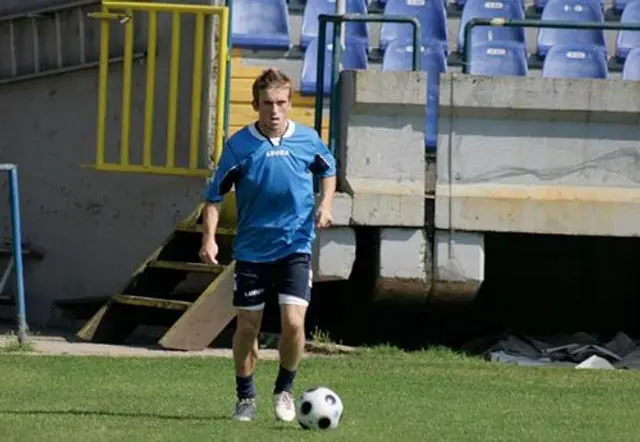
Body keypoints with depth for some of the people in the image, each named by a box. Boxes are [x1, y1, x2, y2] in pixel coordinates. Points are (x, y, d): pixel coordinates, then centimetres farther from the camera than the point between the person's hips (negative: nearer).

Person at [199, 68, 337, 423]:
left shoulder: (307, 139, -3)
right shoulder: (239, 145, -8)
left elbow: (327, 170, 17)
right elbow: (215, 194, -3)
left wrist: (325, 205, 0)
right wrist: (209, 238, -15)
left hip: (294, 247, 0)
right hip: (251, 250, 0)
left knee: (293, 321, -14)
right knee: (247, 327, 5)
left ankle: (284, 390, 10)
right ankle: (245, 397, 25)